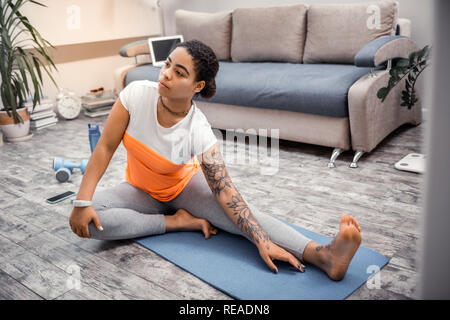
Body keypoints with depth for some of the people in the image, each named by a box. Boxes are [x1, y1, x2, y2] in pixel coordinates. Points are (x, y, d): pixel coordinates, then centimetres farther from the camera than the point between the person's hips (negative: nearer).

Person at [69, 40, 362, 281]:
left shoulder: (199, 133, -28)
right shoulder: (137, 94, -25)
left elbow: (226, 194, -31)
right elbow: (105, 148, -18)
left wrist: (264, 242, -40)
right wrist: (82, 202, -23)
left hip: (184, 186, -3)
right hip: (141, 192, 3)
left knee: (236, 210, -32)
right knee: (88, 220, -27)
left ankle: (324, 256, -46)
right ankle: (177, 222, -18)